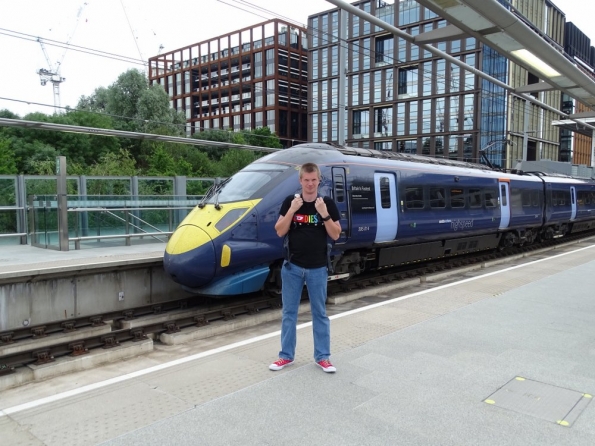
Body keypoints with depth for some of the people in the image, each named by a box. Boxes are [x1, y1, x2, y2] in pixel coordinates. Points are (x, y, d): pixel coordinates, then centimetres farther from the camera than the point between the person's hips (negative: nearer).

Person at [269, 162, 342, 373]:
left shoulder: (327, 203, -2)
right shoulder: (290, 201, -1)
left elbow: (335, 235, -5)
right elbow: (280, 232, -5)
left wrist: (324, 214, -19)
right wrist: (292, 210, -17)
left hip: (318, 268, -1)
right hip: (292, 266, 1)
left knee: (319, 312, 9)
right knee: (289, 311, 9)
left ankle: (322, 356, 20)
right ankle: (286, 355, 22)